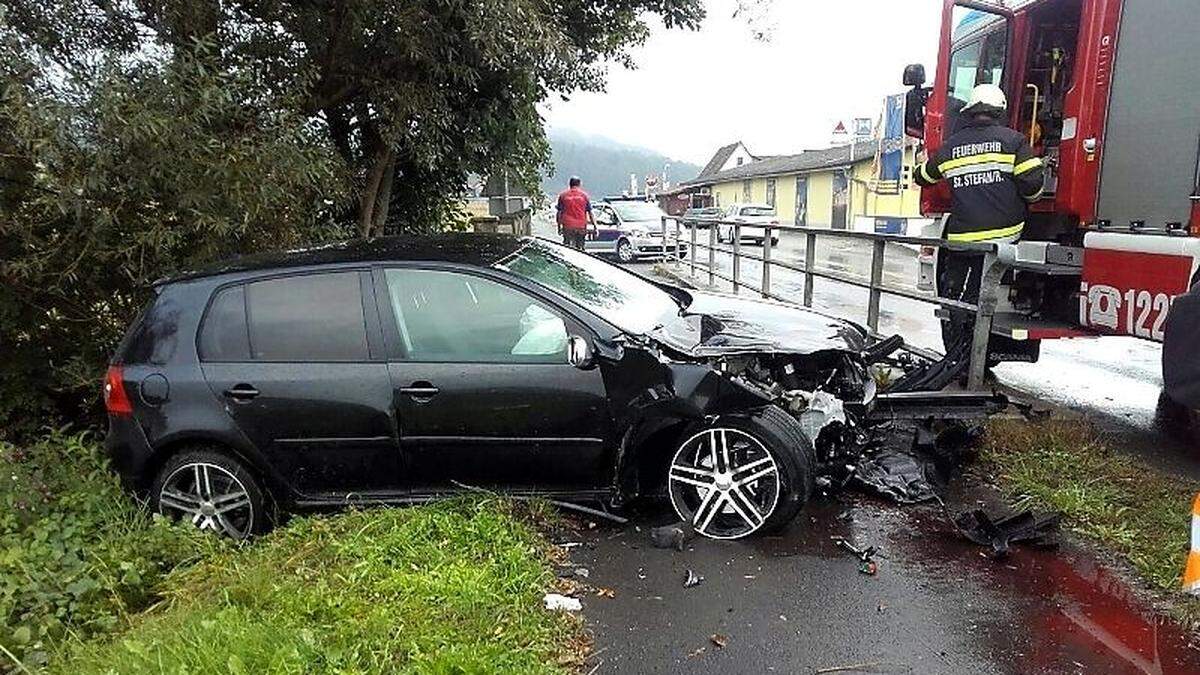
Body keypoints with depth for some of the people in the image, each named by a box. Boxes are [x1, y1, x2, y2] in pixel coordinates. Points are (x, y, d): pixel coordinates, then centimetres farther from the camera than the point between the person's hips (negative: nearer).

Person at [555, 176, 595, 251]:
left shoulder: (563, 195, 5)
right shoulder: (584, 195, 6)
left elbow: (559, 213, 5)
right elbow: (590, 212, 4)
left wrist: (559, 227, 11)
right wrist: (595, 226, 9)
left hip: (567, 226, -1)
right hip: (581, 226, 1)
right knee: (580, 248, 7)